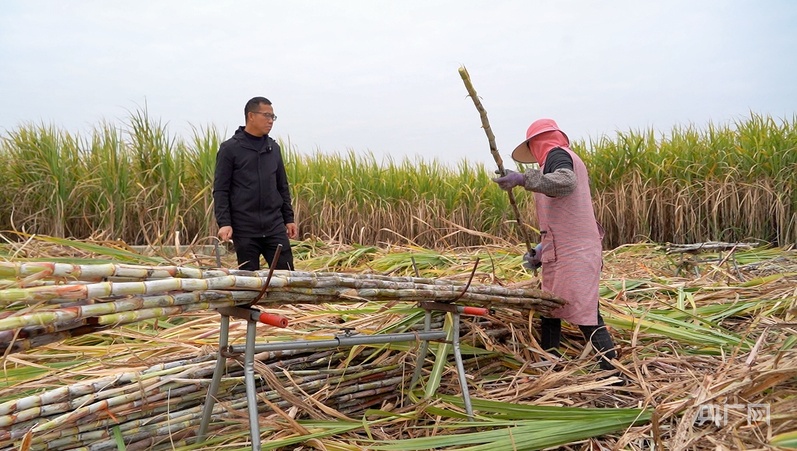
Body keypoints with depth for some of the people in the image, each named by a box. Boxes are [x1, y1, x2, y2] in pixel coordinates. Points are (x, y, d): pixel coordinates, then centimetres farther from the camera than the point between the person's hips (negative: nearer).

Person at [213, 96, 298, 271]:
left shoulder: (274, 148, 12)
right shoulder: (230, 148, -2)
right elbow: (220, 190, -5)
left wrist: (289, 218, 12)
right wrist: (224, 223, -14)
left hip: (275, 226, 4)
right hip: (245, 229, -4)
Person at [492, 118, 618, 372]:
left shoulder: (557, 155, -4)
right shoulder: (568, 159, 25)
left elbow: (566, 182, -30)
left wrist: (523, 178, -33)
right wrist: (543, 249, 21)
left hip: (573, 253, -10)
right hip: (570, 250, 10)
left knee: (585, 315, -11)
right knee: (549, 311, 14)